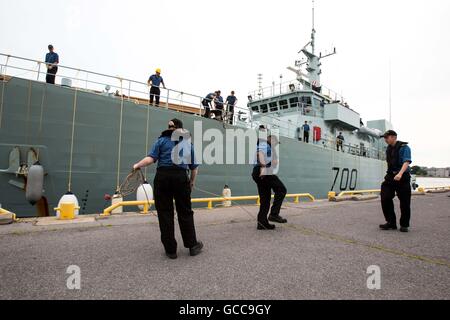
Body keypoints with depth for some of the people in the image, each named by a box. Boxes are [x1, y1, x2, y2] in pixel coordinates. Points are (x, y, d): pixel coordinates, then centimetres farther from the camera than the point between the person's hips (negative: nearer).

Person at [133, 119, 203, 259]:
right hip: (181, 177, 1)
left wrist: (137, 165, 14)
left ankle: (170, 250, 13)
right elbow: (194, 167, 14)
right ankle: (192, 245, 19)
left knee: (165, 213, 7)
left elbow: (151, 159, -3)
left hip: (162, 176, -1)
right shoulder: (188, 143, 16)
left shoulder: (161, 140, 10)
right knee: (185, 212, 11)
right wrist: (192, 182, 26)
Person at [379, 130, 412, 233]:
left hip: (402, 177, -6)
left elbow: (406, 162, -22)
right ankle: (391, 222, 7)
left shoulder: (404, 147, -9)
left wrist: (400, 174, -37)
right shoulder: (388, 148, 13)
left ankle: (404, 225, 16)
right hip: (390, 177, 6)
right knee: (385, 199, -4)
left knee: (404, 202, 1)